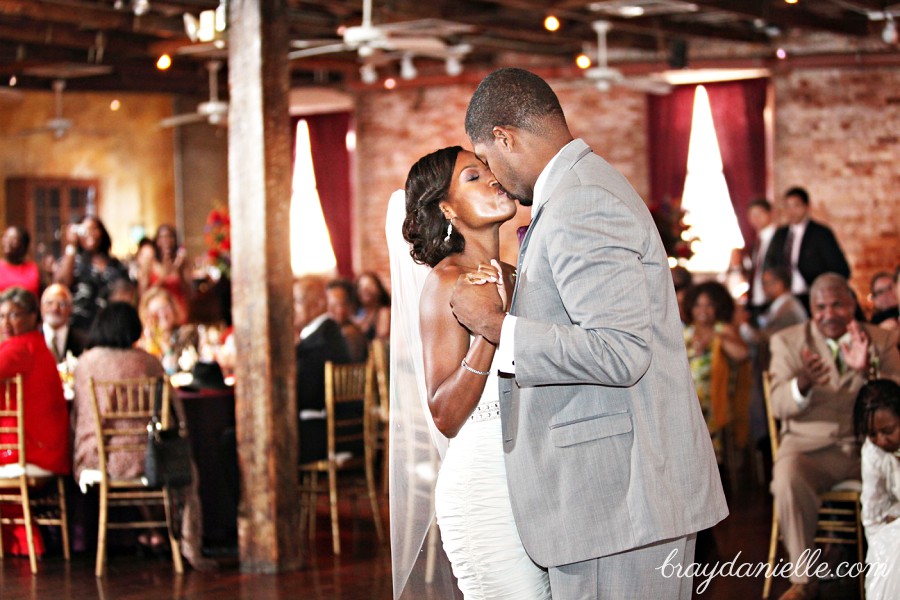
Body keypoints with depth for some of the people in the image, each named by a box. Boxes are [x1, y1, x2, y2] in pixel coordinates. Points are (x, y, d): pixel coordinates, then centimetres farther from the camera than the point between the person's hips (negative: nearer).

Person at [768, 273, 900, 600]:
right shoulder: (788, 341, 10)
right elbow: (779, 406, -3)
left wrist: (867, 371, -21)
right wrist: (803, 383, -26)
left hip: (867, 446, 1)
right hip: (810, 446, 0)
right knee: (788, 479, -34)